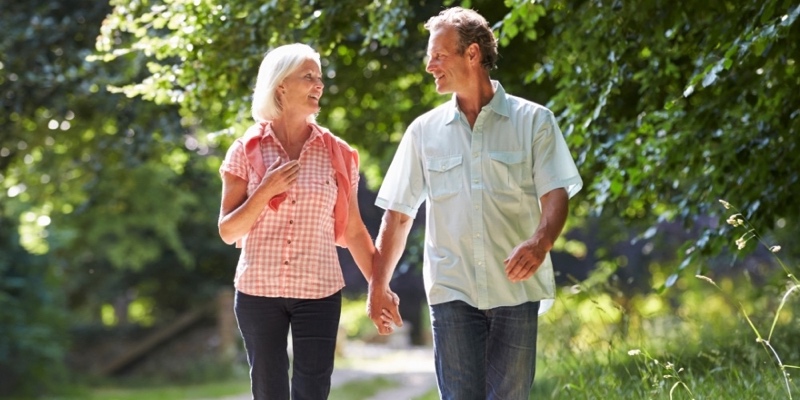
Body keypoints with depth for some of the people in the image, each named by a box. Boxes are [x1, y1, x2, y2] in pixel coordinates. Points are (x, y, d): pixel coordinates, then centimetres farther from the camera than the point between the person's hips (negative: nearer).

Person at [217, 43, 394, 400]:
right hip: (258, 291, 0)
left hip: (319, 292, 0)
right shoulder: (247, 151, 0)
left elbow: (354, 231, 7)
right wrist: (265, 192, -13)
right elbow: (228, 231, 0)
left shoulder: (336, 153, 3)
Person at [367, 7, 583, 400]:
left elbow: (555, 194, -7)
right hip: (452, 291, 2)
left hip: (516, 289, -2)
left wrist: (540, 242, -27)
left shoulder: (533, 121, 1)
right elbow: (398, 214, 11)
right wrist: (378, 285, 7)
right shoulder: (424, 131, 9)